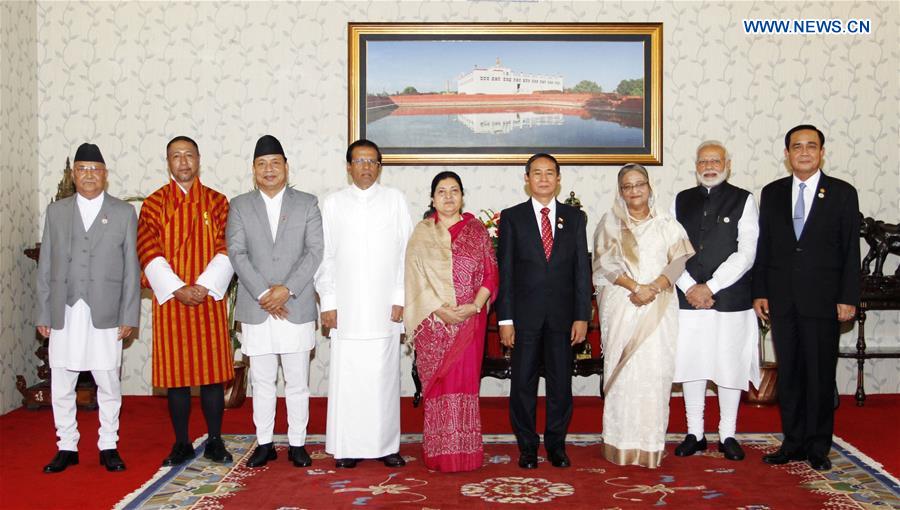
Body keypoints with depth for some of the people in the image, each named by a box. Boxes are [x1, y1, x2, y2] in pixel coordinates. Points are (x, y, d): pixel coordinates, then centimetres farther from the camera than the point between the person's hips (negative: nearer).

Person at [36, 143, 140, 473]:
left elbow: (131, 267, 3)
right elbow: (45, 266, 10)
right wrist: (43, 314, 5)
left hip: (105, 315, -2)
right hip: (64, 314, 2)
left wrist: (129, 315, -3)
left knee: (108, 385, 4)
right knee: (61, 387, 7)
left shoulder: (124, 212, 6)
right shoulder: (56, 211, 11)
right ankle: (67, 447, 20)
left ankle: (108, 447, 17)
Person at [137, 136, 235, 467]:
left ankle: (214, 441, 14)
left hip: (209, 299, 0)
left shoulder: (216, 201, 6)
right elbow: (148, 252, -4)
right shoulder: (154, 203, 5)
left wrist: (205, 286, -14)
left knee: (213, 371, 3)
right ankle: (182, 443, 15)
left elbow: (226, 250, -1)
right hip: (170, 299, 0)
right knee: (176, 373, 4)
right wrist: (177, 289, -14)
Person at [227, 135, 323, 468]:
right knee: (262, 382, 9)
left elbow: (315, 251, -3)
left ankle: (297, 444, 17)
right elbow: (236, 253, -1)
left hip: (296, 308, -1)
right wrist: (262, 294, -12)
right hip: (255, 310, 1)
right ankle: (264, 444, 20)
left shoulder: (307, 204, 5)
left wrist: (287, 289, -13)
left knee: (297, 382, 6)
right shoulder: (239, 206, 7)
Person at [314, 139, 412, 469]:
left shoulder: (395, 200, 6)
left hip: (385, 307, 0)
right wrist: (327, 302, 0)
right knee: (346, 377, 1)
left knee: (384, 376, 2)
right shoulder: (333, 203, 8)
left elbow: (406, 252, 4)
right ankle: (347, 447, 10)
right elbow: (325, 256, 6)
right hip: (346, 308, 0)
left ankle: (386, 445, 12)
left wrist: (400, 298, -3)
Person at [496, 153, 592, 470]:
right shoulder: (511, 217, 3)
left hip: (563, 315, 1)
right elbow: (504, 271, 0)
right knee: (523, 384, 5)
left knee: (561, 383, 7)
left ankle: (556, 444, 21)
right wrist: (505, 319, -6)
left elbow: (582, 269, 5)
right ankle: (527, 447, 18)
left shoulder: (574, 218, 8)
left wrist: (582, 316, -2)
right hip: (525, 315, -1)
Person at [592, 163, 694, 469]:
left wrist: (654, 288, -14)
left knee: (656, 370, -3)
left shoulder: (667, 225, 11)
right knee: (622, 371, -3)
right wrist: (636, 287, -14)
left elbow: (680, 260, 1)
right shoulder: (610, 223, 9)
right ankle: (622, 445, 2)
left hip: (659, 308, 1)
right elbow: (607, 262, -2)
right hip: (620, 306, -1)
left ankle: (651, 444, 4)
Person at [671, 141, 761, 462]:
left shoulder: (743, 200, 1)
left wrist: (710, 287, -13)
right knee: (691, 365, 7)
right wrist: (689, 287, -9)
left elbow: (746, 254, -8)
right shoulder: (681, 201, 10)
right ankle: (695, 434, 19)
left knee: (730, 366, 4)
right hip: (688, 299, 3)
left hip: (730, 299, -2)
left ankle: (728, 435, 18)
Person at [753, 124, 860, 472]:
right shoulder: (772, 193, 9)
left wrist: (848, 298, -6)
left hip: (822, 300, -2)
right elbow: (763, 246, 9)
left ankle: (818, 447, 16)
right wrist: (759, 292, 4)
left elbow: (850, 250, 0)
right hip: (782, 300, 3)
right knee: (788, 374, 8)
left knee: (821, 375, 4)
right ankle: (793, 443, 18)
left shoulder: (843, 194, 2)